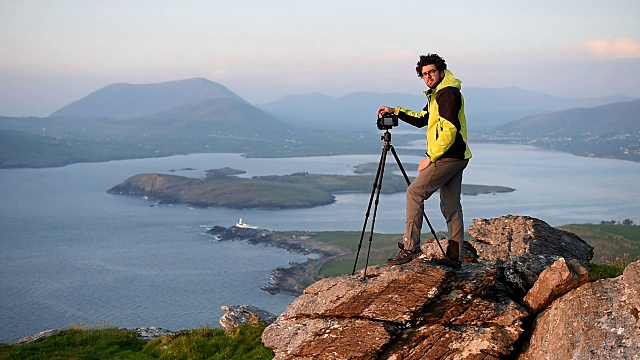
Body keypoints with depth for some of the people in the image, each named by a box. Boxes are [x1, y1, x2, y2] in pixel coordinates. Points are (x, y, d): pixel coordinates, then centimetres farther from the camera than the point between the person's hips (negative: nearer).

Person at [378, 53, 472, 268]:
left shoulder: (448, 93, -14)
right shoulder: (437, 94, 19)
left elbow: (449, 130, -21)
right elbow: (422, 119, 29)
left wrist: (431, 158, -17)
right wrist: (395, 111, 20)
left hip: (448, 157, -10)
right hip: (456, 157, 10)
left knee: (414, 192, -8)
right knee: (450, 205, 9)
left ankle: (410, 247, -9)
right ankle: (454, 256, 11)